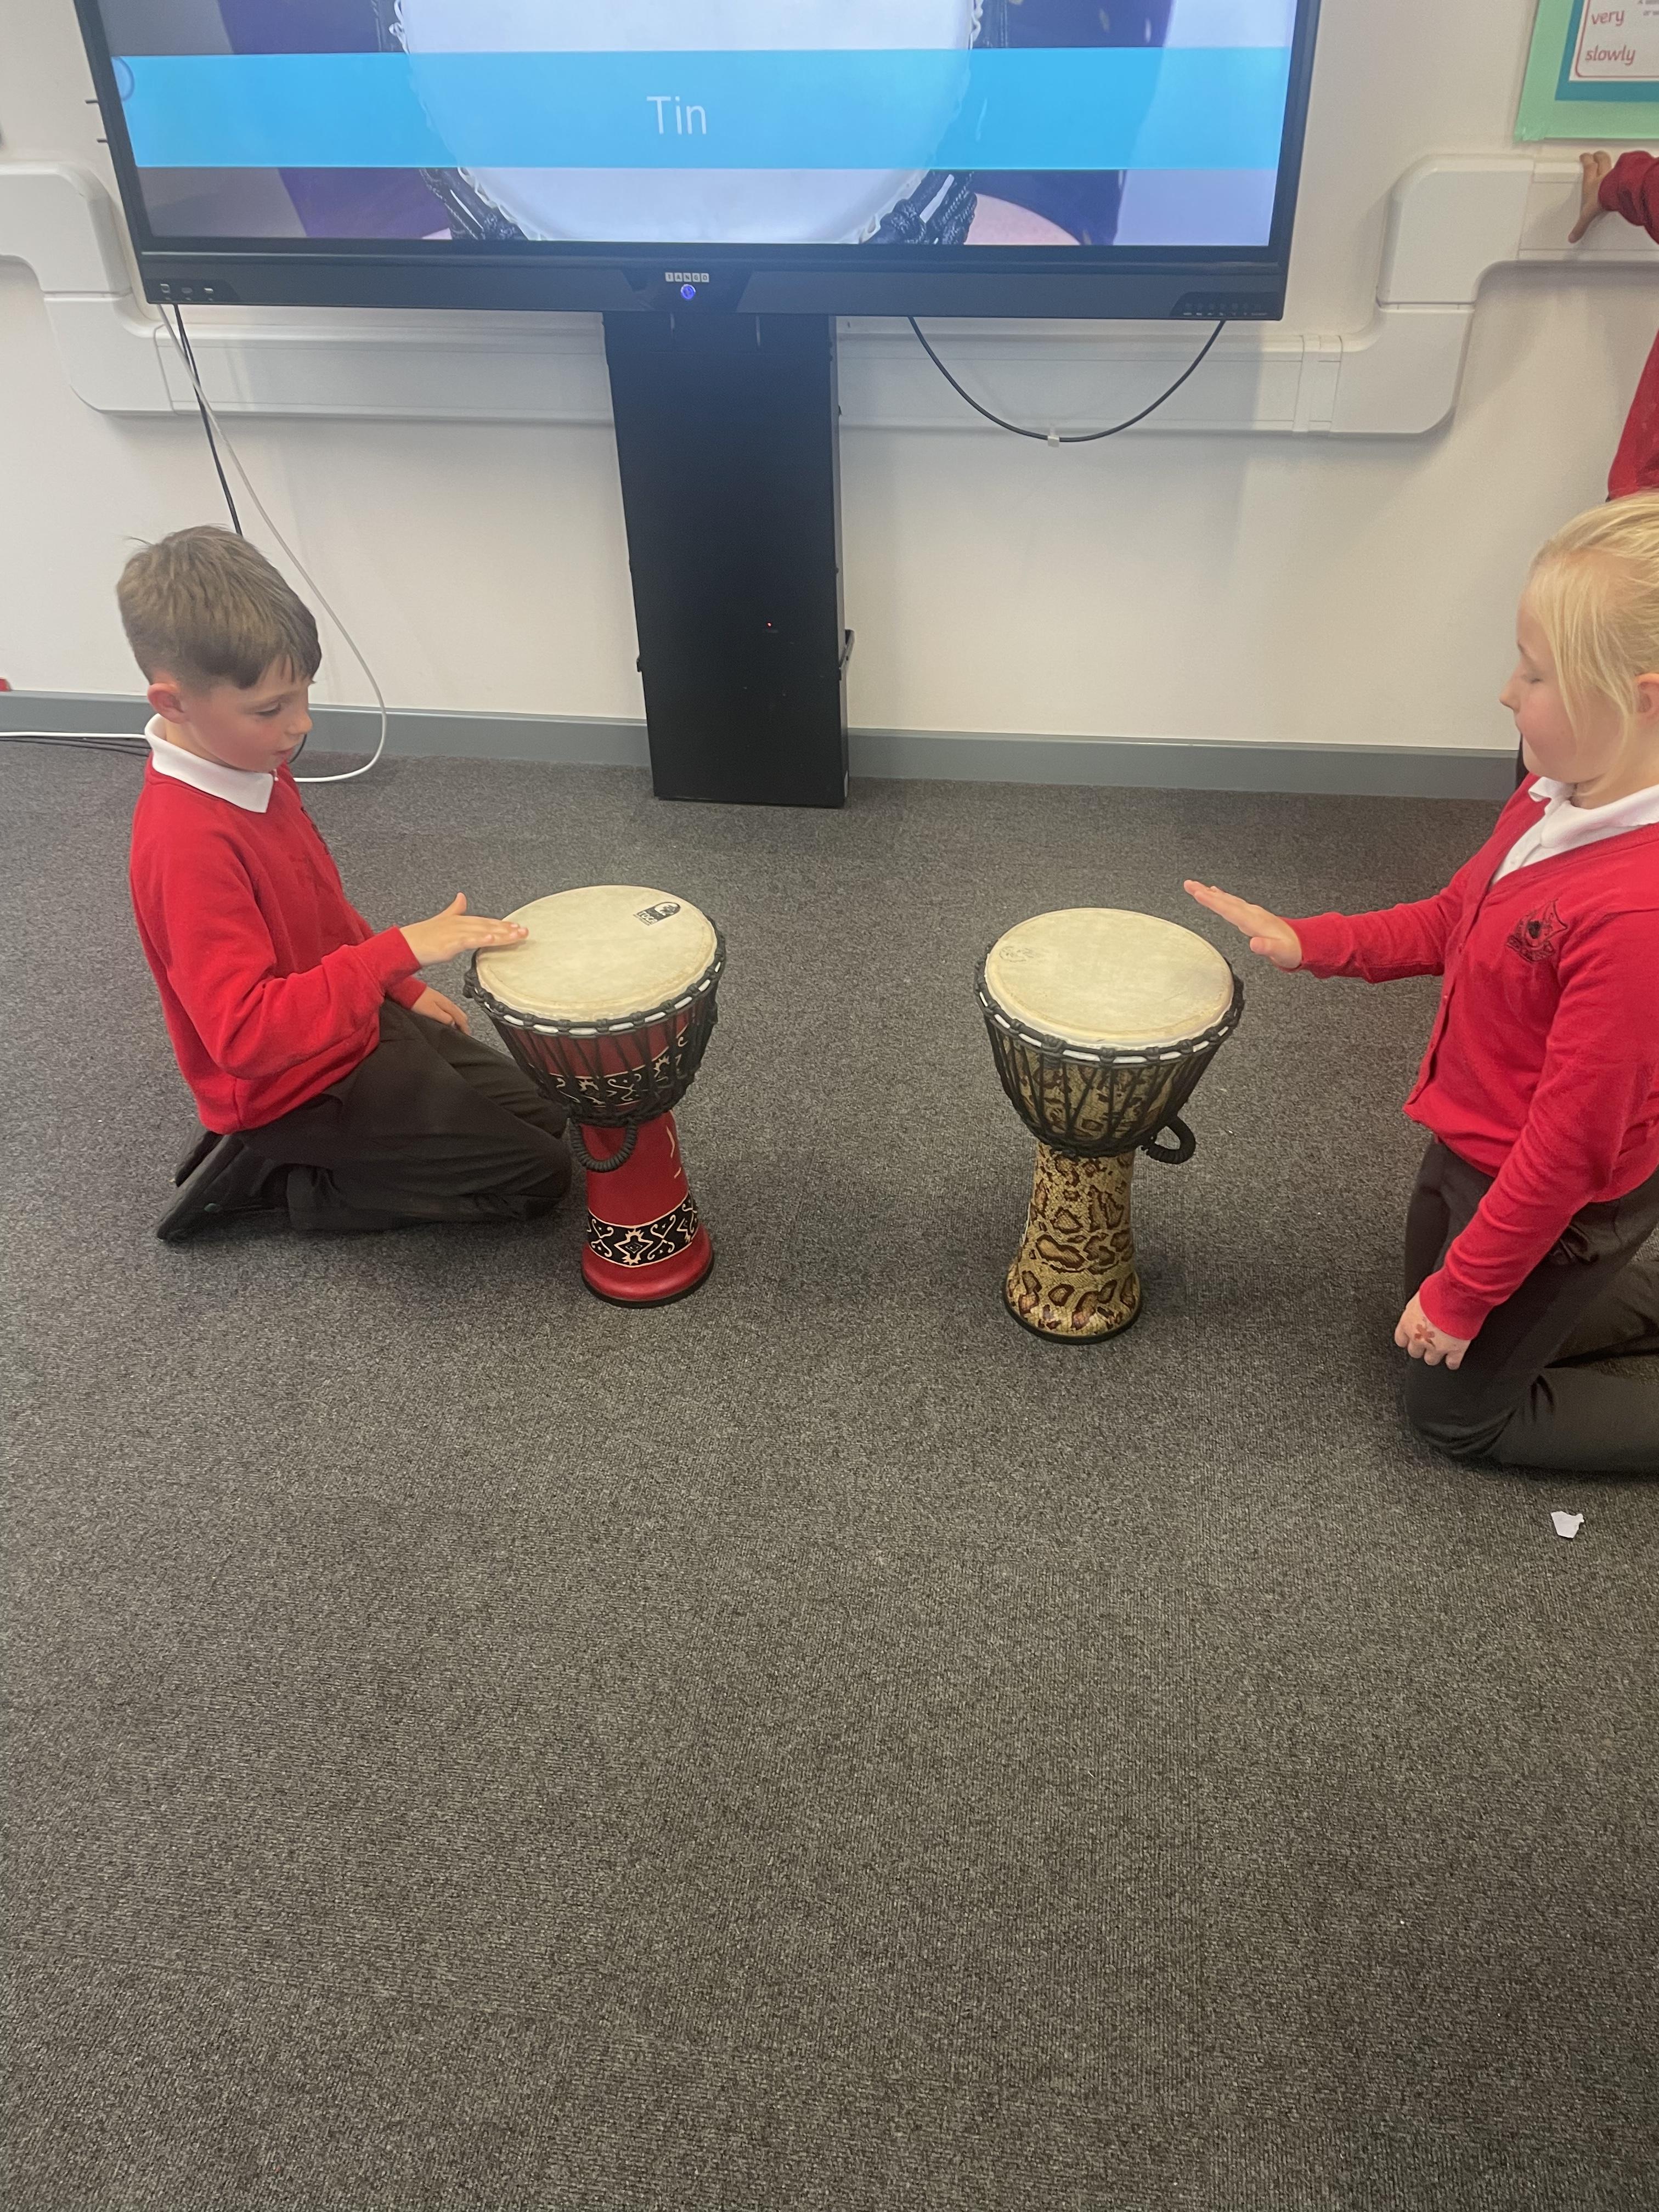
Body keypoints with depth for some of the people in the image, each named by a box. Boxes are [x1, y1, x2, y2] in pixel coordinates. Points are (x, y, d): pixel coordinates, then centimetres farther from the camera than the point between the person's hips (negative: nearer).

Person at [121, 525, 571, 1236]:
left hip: (355, 1021, 9)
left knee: (540, 1117, 16)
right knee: (537, 1175, -5)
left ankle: (277, 1160, 14)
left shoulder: (253, 764, -3)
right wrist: (400, 951, -40)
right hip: (300, 1088, -9)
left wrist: (402, 990, 12)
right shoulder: (186, 844, -32)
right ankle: (280, 1179, 3)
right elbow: (246, 1035, -39)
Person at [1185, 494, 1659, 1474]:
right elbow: (1453, 919, 8)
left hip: (1560, 1202, -8)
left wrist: (1462, 1290, -18)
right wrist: (1310, 942, -2)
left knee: (1454, 1409, 14)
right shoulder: (1557, 797, -12)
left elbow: (1571, 1145, -28)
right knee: (1434, 1327, 28)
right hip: (1471, 1140, 8)